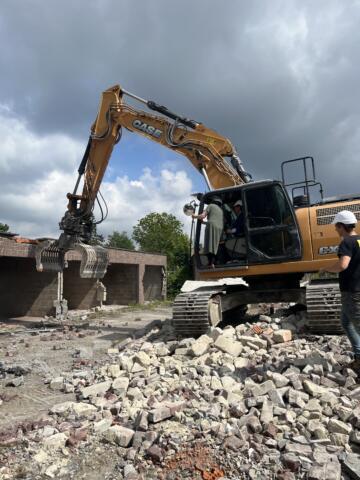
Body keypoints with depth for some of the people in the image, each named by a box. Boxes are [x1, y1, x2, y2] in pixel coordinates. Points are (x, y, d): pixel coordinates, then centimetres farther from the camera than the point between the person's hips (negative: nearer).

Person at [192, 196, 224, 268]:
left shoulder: (210, 206, 11)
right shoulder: (221, 210, 29)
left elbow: (202, 216, -1)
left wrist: (195, 216, 18)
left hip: (211, 226, -6)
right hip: (219, 228, 6)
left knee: (209, 244, -12)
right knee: (214, 246, 3)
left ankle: (209, 262, -24)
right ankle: (212, 263, -10)